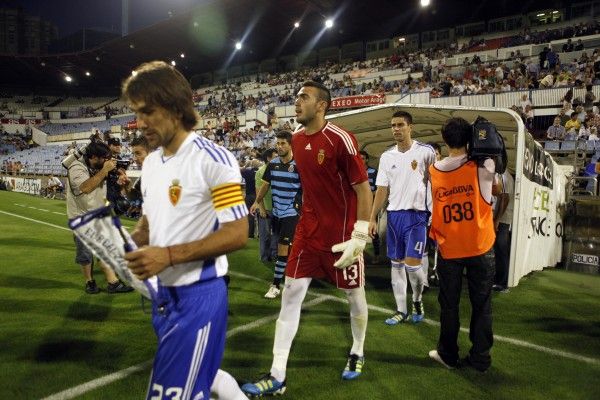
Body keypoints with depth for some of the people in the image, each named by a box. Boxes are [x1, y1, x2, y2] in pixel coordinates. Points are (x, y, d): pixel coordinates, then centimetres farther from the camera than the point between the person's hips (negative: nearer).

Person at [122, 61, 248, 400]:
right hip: (164, 292, 8)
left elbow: (238, 234, -20)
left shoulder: (213, 159, -17)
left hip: (198, 295, -8)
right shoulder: (151, 162, 8)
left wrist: (169, 255, -24)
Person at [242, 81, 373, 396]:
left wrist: (359, 234, -17)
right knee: (291, 294, 1)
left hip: (342, 232, -6)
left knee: (354, 293, 13)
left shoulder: (340, 139, -16)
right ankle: (277, 376, 9)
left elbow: (363, 188, -14)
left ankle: (357, 352, 39)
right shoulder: (297, 140, 6)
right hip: (308, 229, 6)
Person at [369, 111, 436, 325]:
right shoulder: (387, 156, 8)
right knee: (396, 264, 8)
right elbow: (382, 189, 9)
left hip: (417, 214, -4)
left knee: (412, 264, -8)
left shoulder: (425, 151, -5)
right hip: (394, 214, 5)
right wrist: (372, 218, 4)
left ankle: (417, 301, 21)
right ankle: (401, 310, 21)